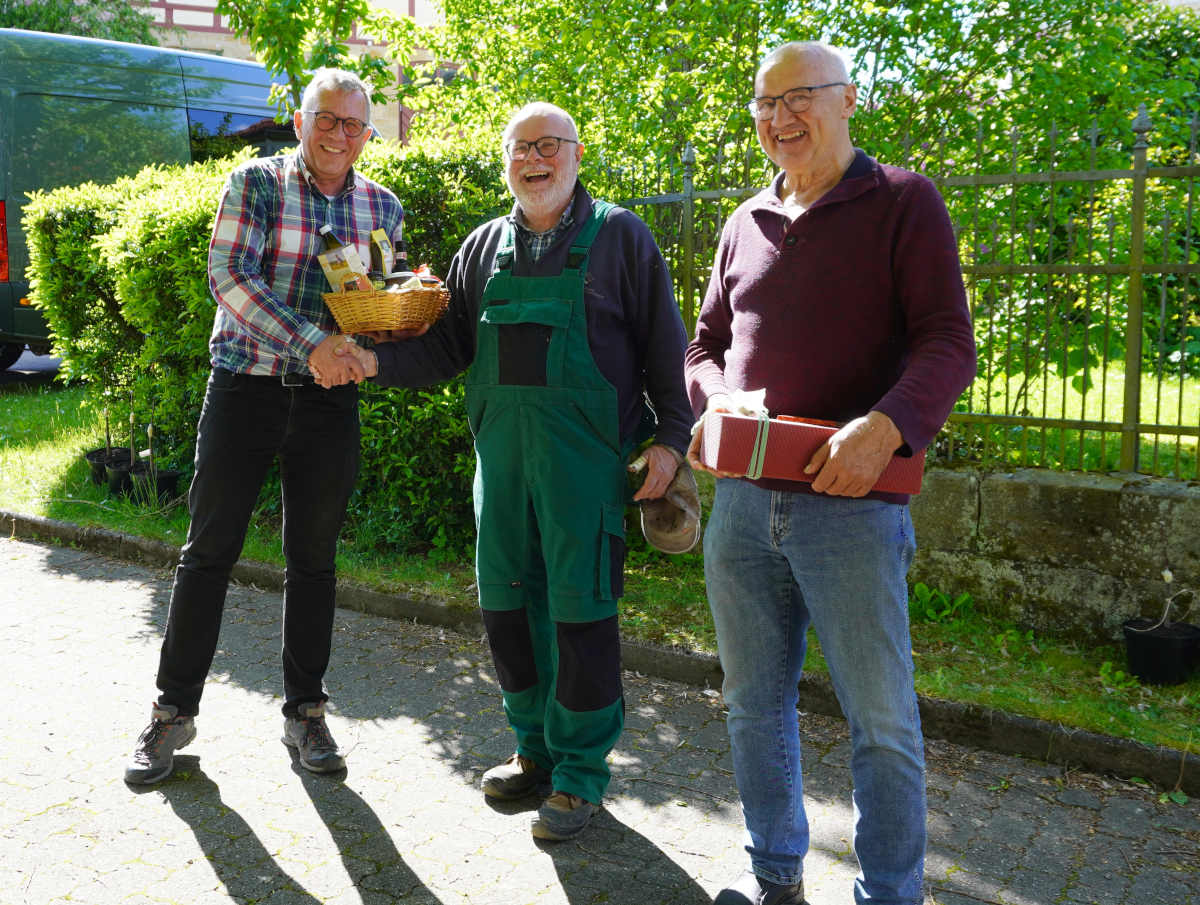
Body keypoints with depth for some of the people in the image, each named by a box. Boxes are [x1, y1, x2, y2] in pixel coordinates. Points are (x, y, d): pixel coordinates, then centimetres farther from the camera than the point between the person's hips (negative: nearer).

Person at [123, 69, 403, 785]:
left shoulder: (382, 207, 8)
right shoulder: (256, 183, -2)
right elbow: (229, 276, -12)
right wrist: (312, 343, -23)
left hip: (329, 400, 3)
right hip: (246, 387, -2)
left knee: (314, 559, 9)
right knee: (210, 551, 2)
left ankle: (305, 710, 23)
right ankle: (176, 710, 18)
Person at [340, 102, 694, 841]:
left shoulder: (618, 236, 3)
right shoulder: (485, 247, 15)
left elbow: (664, 344, 1)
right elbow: (449, 345, 14)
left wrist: (671, 438, -6)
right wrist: (375, 360, -1)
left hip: (586, 451, -5)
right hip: (501, 448, 5)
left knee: (580, 606, -3)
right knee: (507, 600, 10)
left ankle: (580, 771, 13)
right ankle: (537, 748, 28)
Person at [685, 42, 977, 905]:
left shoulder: (902, 202, 1)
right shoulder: (747, 223, 16)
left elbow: (948, 341, -7)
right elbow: (707, 343, 21)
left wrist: (886, 425, -25)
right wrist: (718, 403, -1)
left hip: (850, 502, -5)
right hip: (740, 502, 5)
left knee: (882, 721, 2)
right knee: (755, 702, 14)